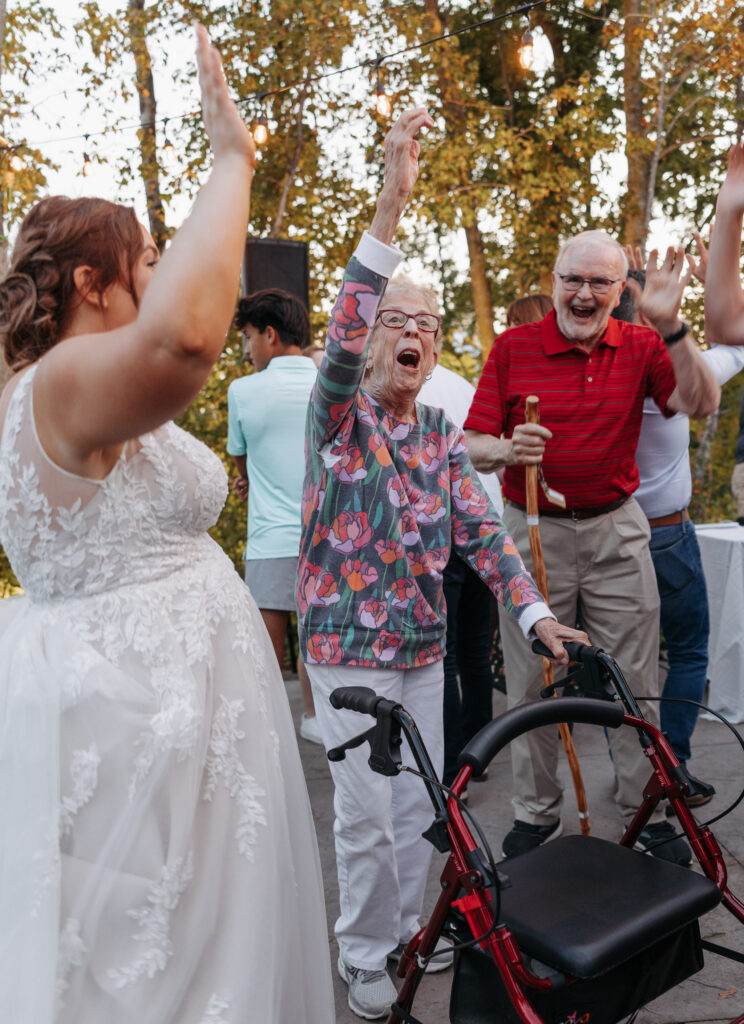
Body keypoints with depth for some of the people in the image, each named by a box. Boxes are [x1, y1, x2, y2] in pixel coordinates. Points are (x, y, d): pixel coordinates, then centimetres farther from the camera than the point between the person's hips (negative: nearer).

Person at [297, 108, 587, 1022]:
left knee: (420, 800, 15)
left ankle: (407, 929, 37)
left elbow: (479, 529, 3)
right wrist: (390, 208, -38)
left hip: (423, 640, 5)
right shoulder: (339, 417, -9)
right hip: (349, 642, -5)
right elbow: (340, 342, -30)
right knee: (366, 811, 2)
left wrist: (534, 612, -8)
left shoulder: (440, 434, 7)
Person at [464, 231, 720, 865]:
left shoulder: (640, 347, 3)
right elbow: (473, 449, -4)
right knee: (532, 681, 8)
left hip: (616, 530, 1)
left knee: (634, 679, 9)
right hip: (533, 532, -1)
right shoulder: (513, 349, -1)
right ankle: (535, 814, 26)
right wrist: (508, 450, -26)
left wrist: (671, 326, -22)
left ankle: (646, 811, 28)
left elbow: (701, 403, -11)